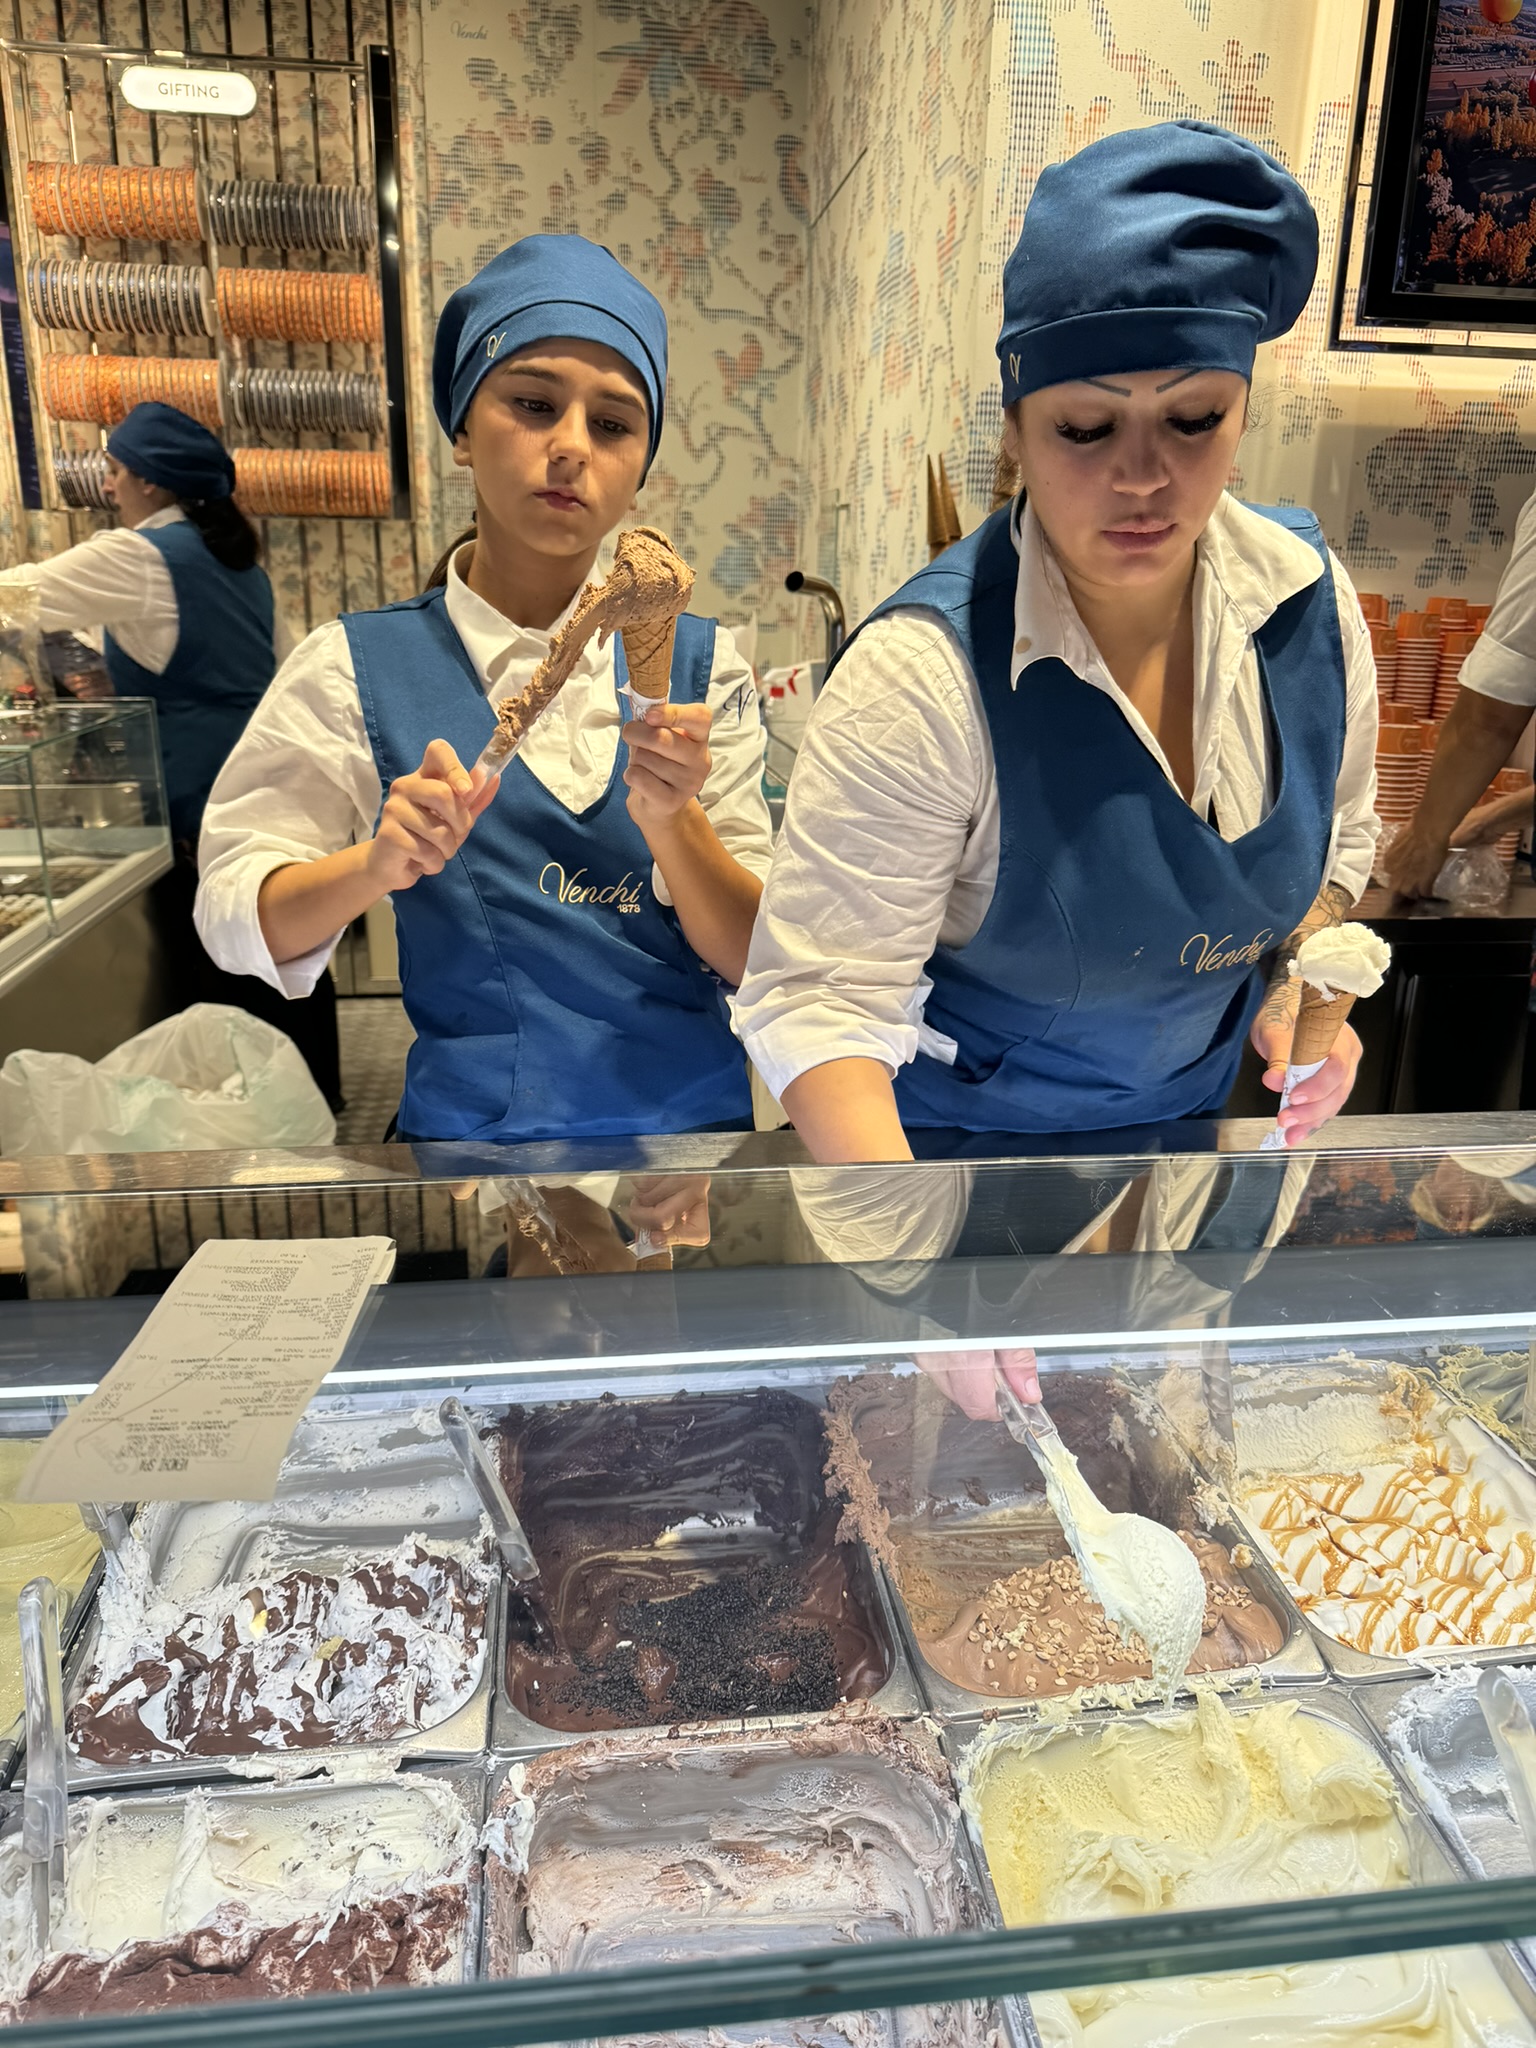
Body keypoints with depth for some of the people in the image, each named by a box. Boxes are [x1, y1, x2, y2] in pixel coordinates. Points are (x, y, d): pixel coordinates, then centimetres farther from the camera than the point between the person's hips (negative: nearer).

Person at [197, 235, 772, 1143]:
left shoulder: (700, 665, 4)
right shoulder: (356, 668, 1)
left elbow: (757, 960, 1)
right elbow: (236, 918, 2)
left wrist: (672, 821, -16)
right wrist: (374, 865, -16)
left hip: (688, 1124, 2)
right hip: (468, 1127, -1)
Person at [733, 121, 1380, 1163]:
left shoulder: (1309, 592, -12)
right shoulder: (925, 670, -31)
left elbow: (1335, 838, 5)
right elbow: (822, 996, -33)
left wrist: (1299, 980, -11)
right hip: (944, 1145, -4)